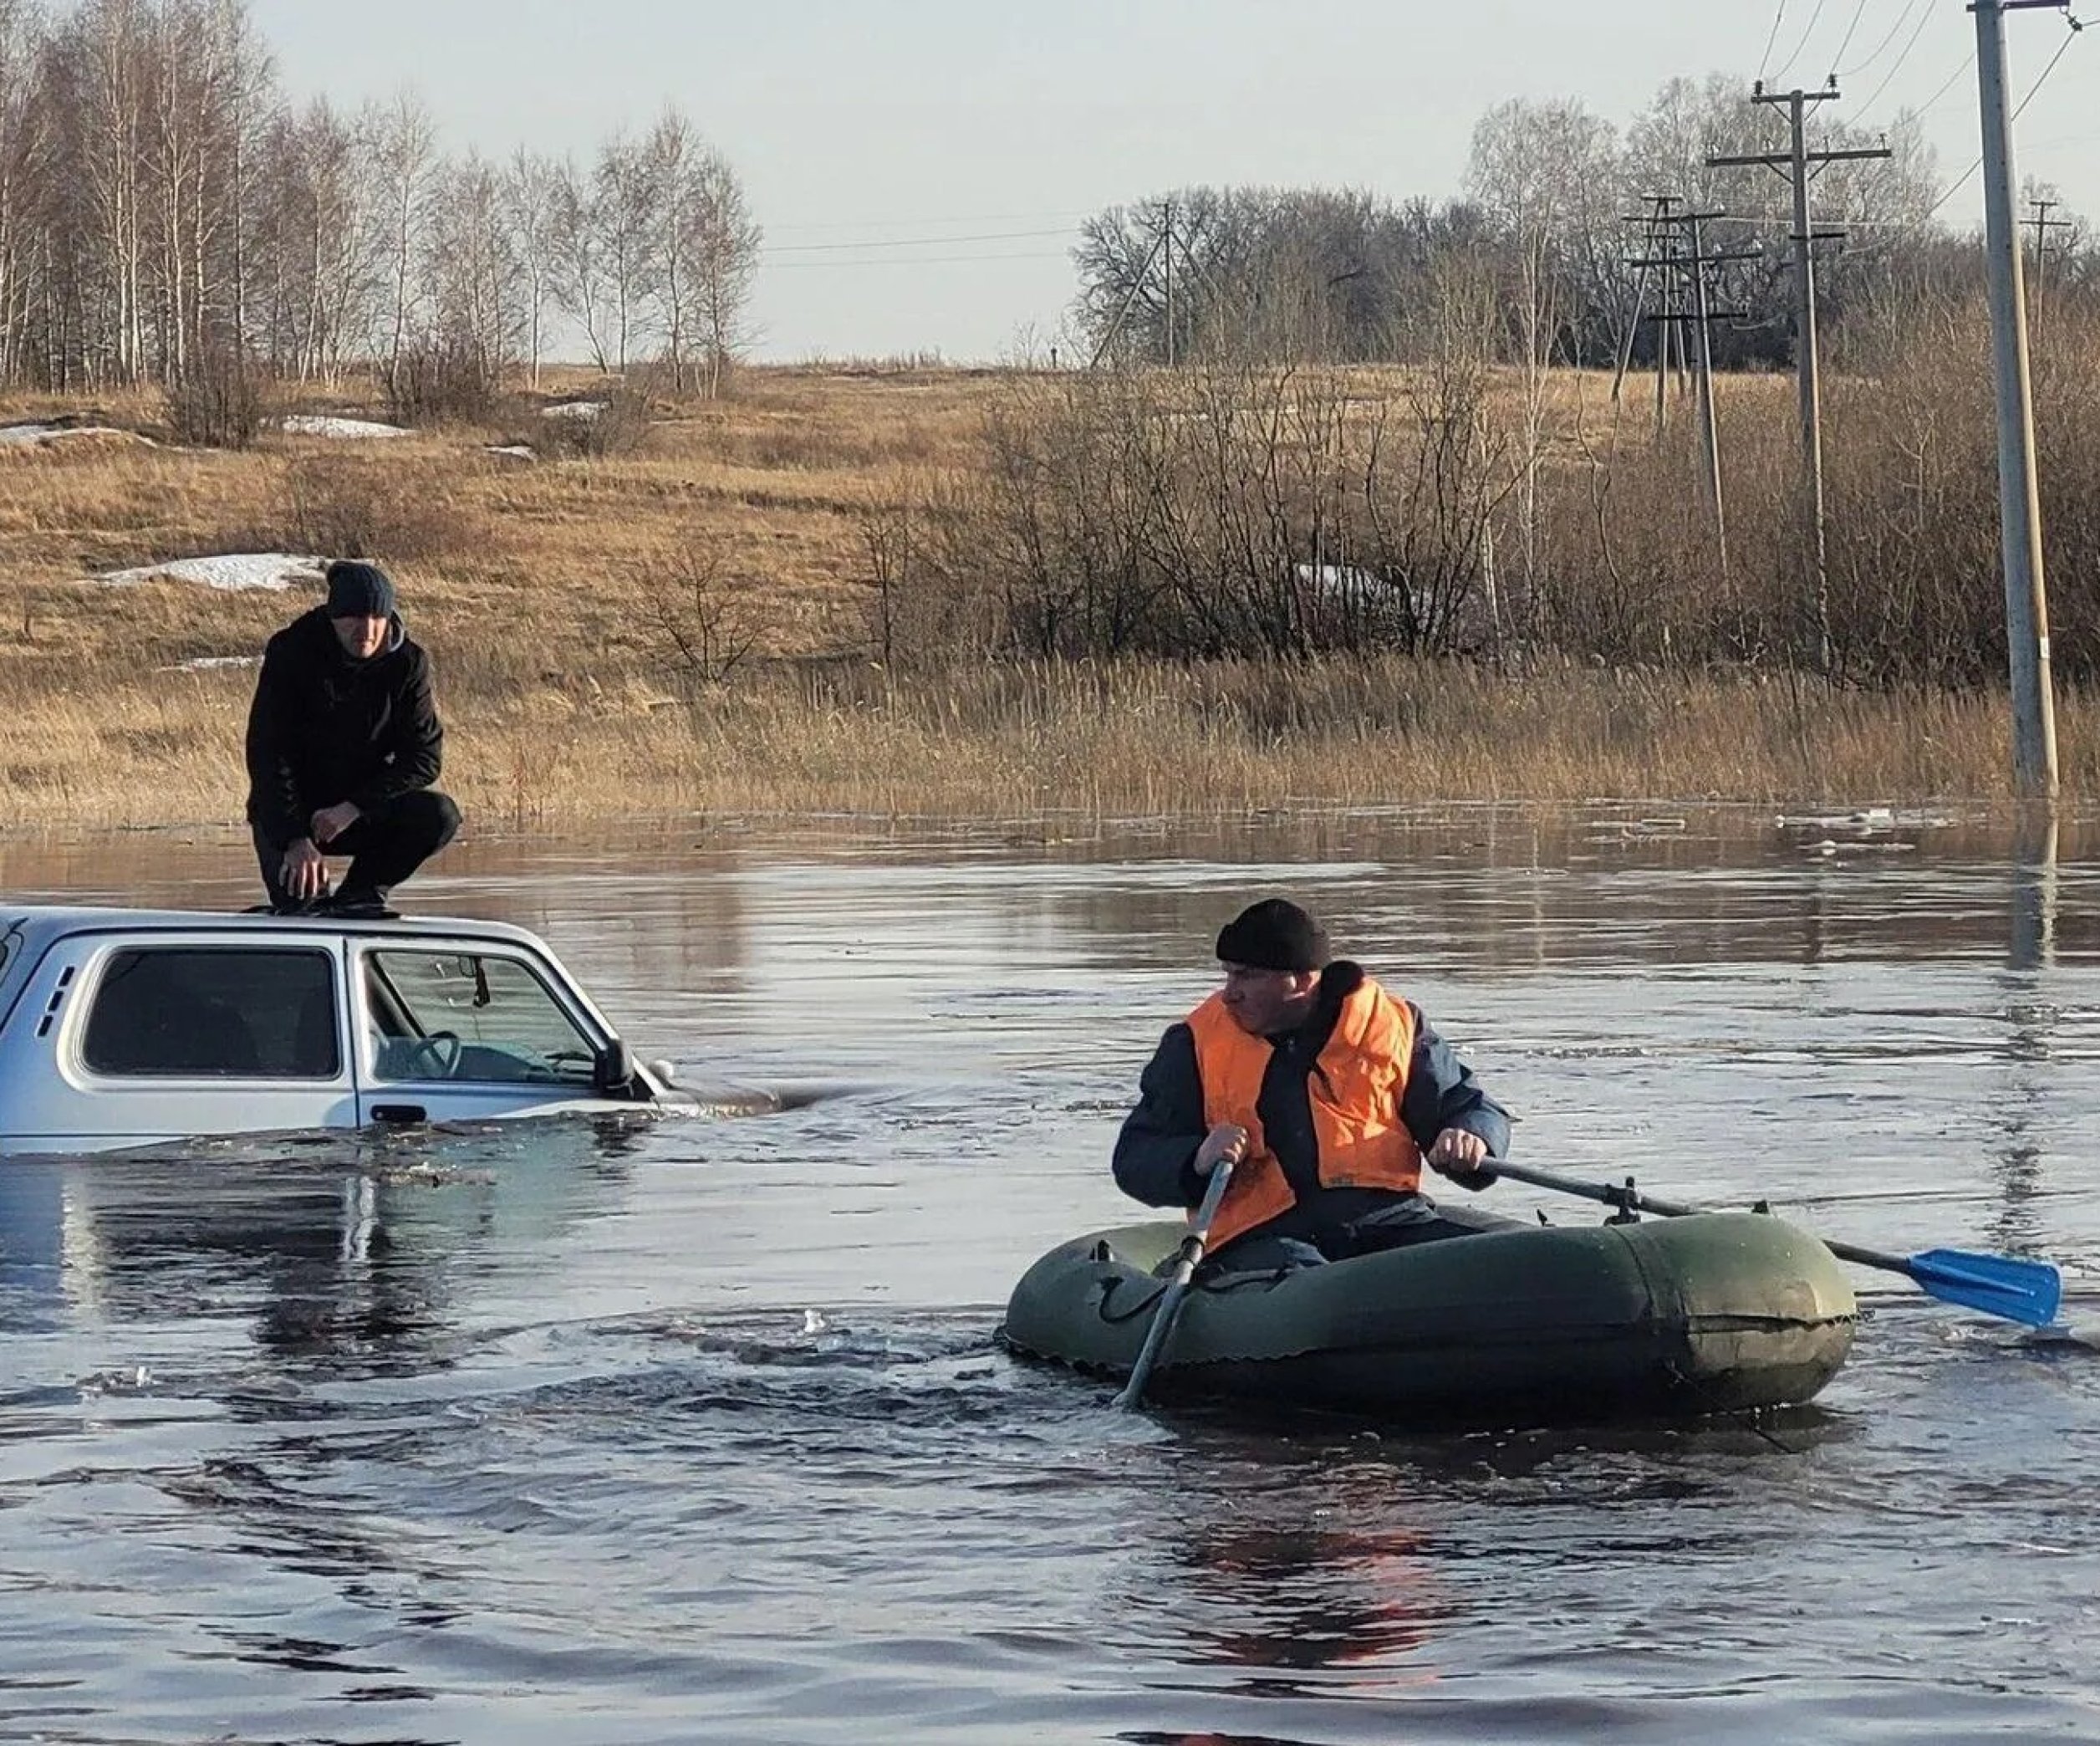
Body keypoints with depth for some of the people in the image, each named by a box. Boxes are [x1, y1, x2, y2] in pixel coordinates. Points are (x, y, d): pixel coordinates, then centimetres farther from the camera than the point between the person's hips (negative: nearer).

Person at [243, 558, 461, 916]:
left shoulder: (408, 663, -8)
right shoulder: (291, 653, -15)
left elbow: (425, 756, -10)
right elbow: (267, 753, -19)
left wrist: (353, 808, -23)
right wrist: (297, 839, -30)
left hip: (362, 813, 3)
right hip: (288, 811, -3)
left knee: (440, 817, -24)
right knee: (297, 898, -28)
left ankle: (358, 897, -8)